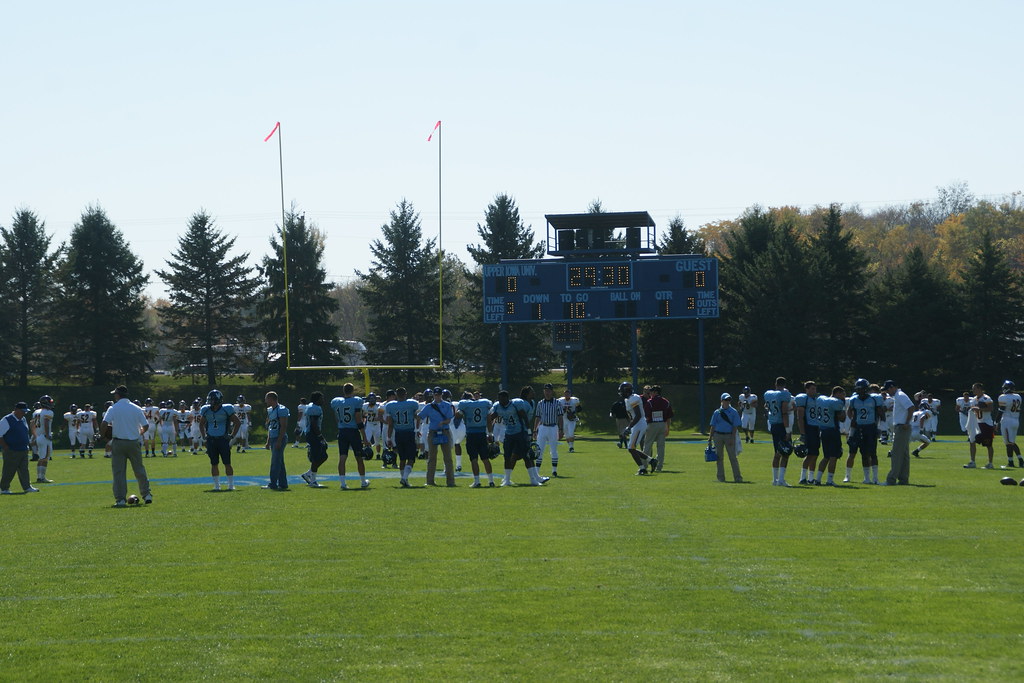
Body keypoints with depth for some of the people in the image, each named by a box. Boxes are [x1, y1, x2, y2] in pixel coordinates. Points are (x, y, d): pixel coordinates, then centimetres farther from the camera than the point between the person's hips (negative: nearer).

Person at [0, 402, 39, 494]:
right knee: (9, 471, 0)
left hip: (23, 451, 7)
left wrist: (26, 445, 16)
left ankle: (27, 487, 5)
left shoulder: (23, 420, 13)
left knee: (24, 469, 4)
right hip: (11, 451, -7)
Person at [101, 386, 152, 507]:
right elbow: (146, 426, 4)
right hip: (134, 442, 2)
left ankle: (120, 499, -1)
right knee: (139, 469, 14)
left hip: (118, 442, -2)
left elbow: (104, 423, -17)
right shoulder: (136, 408, 3)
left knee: (118, 471, 2)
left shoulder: (113, 409, -5)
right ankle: (147, 494, 14)